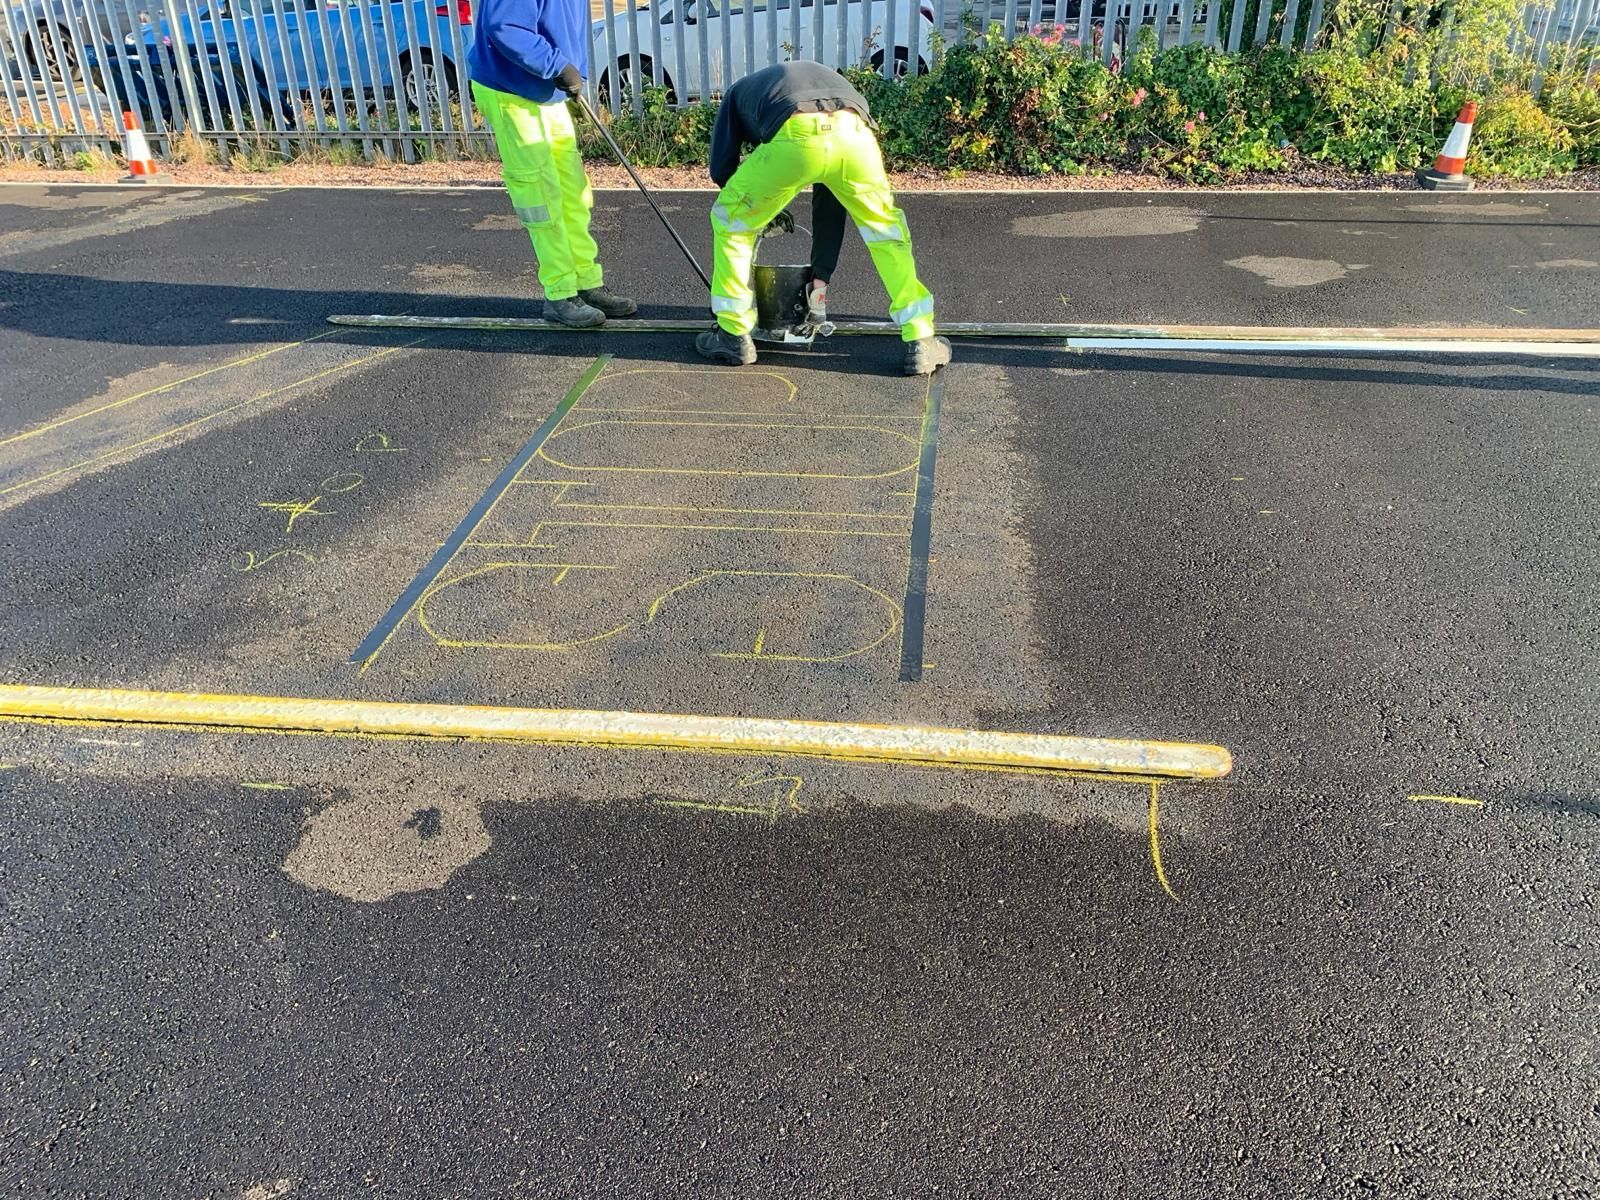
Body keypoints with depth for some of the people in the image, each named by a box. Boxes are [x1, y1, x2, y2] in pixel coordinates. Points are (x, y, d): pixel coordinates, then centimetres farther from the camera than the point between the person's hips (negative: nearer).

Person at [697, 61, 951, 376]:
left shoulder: (739, 92, 39)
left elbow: (720, 169, 30)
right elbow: (829, 197, 40)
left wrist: (761, 205, 48)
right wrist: (822, 272, 42)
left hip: (796, 137, -3)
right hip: (853, 134, 3)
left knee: (731, 222, 22)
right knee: (886, 230, 26)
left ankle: (734, 336, 25)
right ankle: (920, 342, 22)